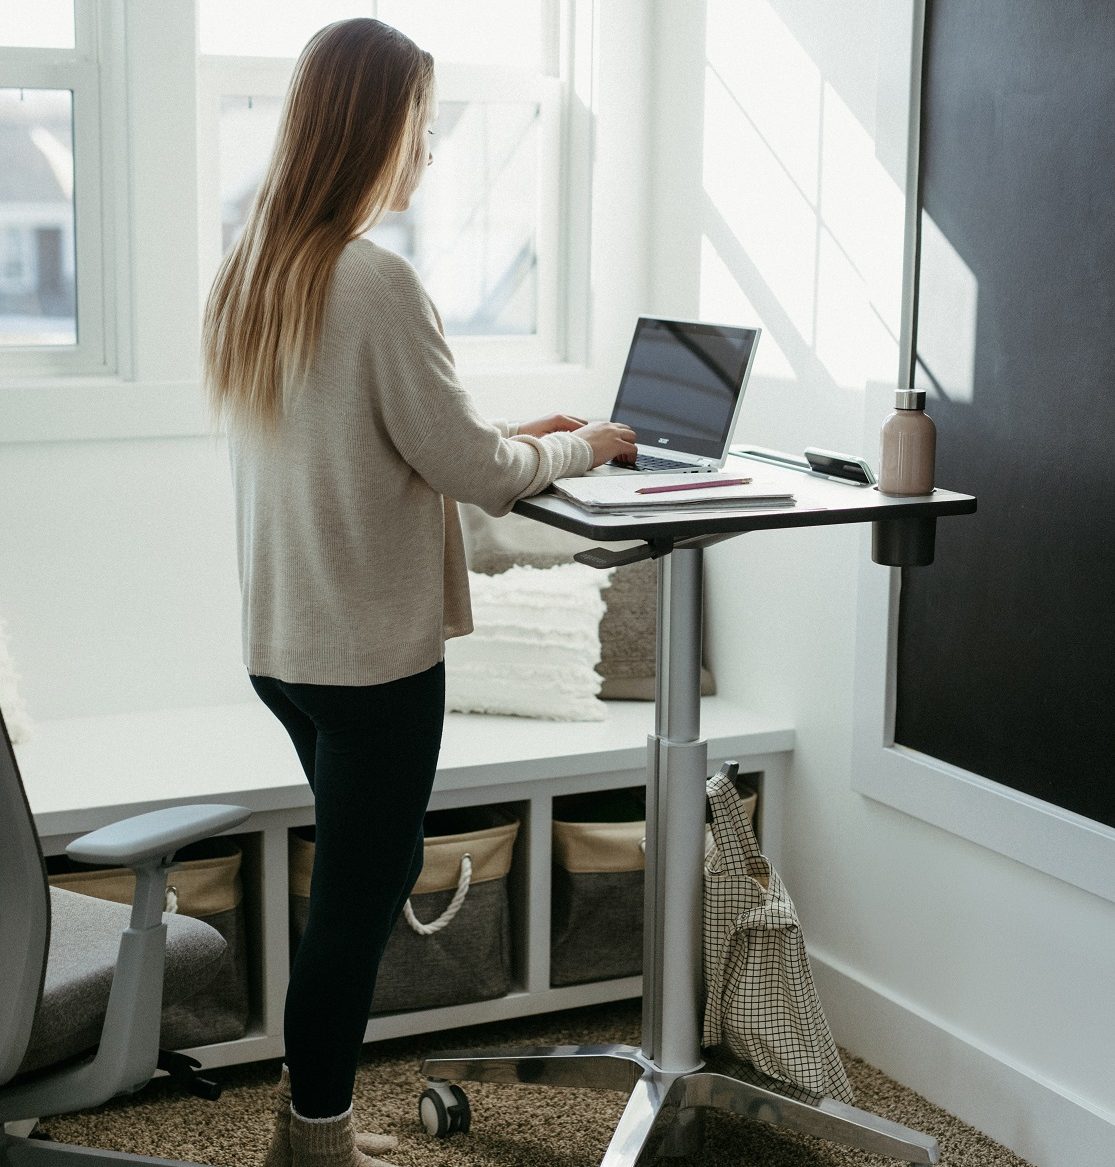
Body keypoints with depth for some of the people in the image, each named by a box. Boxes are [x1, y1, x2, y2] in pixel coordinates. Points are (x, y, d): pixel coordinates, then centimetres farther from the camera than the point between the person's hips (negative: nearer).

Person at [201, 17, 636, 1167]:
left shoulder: (249, 273, 7)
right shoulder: (375, 280, -20)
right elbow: (472, 472, -16)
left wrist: (517, 436, 15)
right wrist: (583, 446, 2)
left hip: (282, 641, 9)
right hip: (372, 650, -9)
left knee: (367, 869, 22)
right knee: (358, 896, 5)